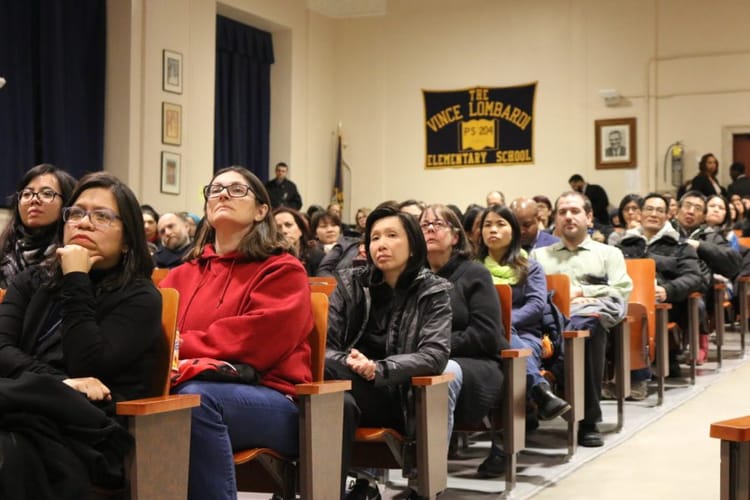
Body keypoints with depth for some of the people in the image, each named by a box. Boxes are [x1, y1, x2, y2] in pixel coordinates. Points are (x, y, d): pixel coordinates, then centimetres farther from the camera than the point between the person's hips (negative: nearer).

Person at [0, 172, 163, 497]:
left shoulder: (140, 298, 6)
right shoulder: (31, 281, 22)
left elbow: (88, 368, -9)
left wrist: (76, 282, -4)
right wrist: (59, 383, -14)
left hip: (86, 429, -4)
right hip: (27, 411, 4)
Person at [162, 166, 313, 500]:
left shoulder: (282, 271, 4)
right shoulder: (183, 274, 21)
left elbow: (255, 341, -11)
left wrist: (182, 343, -11)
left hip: (270, 401, -4)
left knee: (195, 398, -34)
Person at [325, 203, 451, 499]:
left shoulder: (433, 291, 5)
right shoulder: (350, 284, 12)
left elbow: (435, 356, -10)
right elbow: (323, 345, 2)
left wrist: (379, 370, -25)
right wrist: (348, 364, -21)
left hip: (397, 399, -2)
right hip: (350, 390, 2)